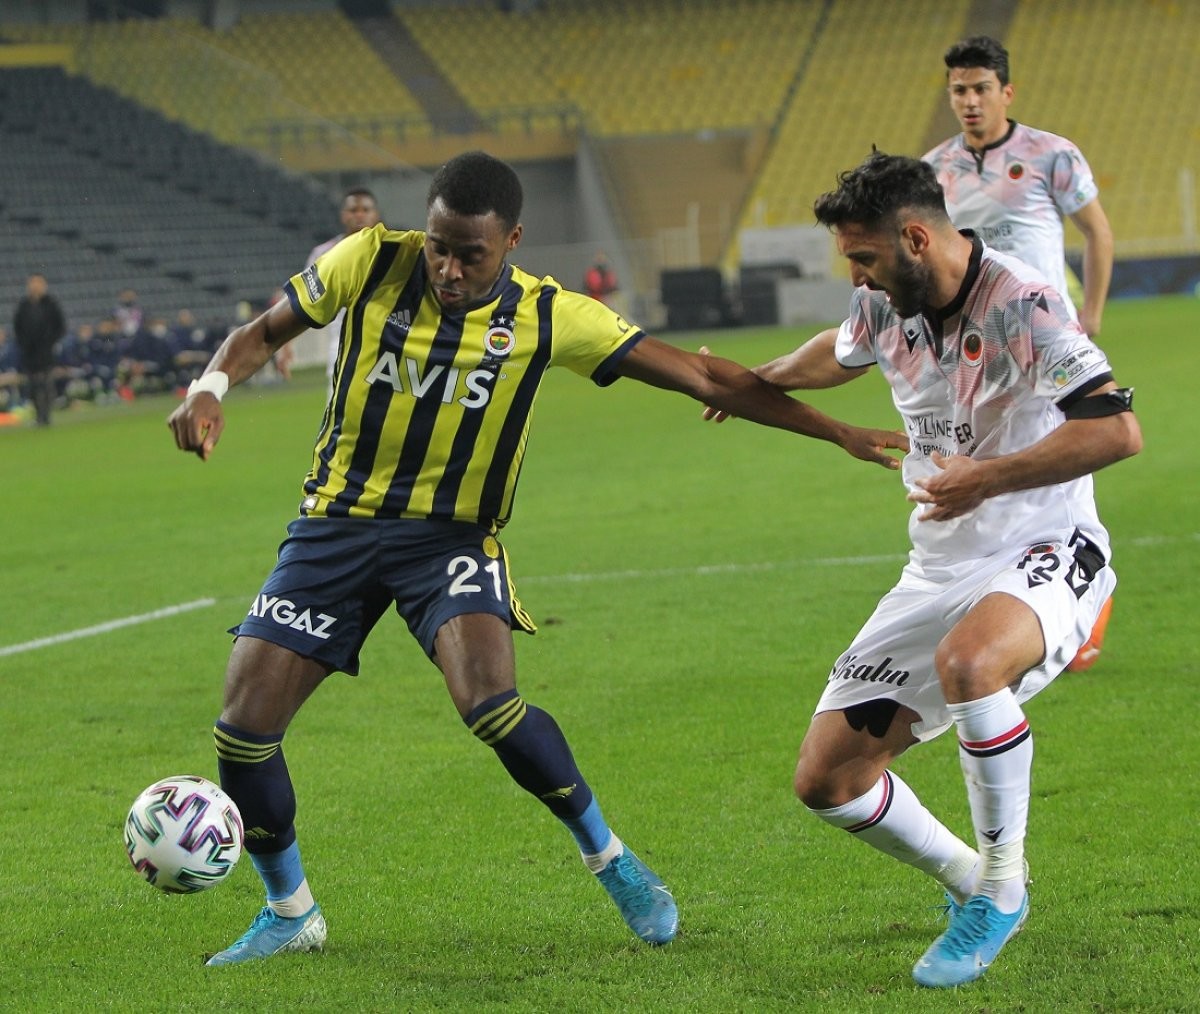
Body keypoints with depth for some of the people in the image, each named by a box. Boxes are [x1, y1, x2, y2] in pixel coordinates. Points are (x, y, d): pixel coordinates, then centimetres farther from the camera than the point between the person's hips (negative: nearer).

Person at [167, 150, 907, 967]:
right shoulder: (371, 263, -8)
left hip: (453, 534, -2)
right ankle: (290, 913, 18)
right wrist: (210, 390, -15)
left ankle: (611, 860, -5)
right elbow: (265, 332, 7)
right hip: (337, 524, 2)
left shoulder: (549, 318, -9)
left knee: (489, 700, -29)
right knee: (244, 726, -7)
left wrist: (838, 432, -9)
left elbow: (704, 378, -7)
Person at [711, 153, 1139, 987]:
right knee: (826, 778, 0)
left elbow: (1117, 429, -29)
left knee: (968, 662, -42)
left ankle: (1001, 886, -20)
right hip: (940, 570, 8)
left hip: (1045, 553, -8)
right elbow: (839, 356, 29)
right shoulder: (883, 307, 3)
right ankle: (971, 884, 24)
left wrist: (988, 478, -27)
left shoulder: (1020, 305, -20)